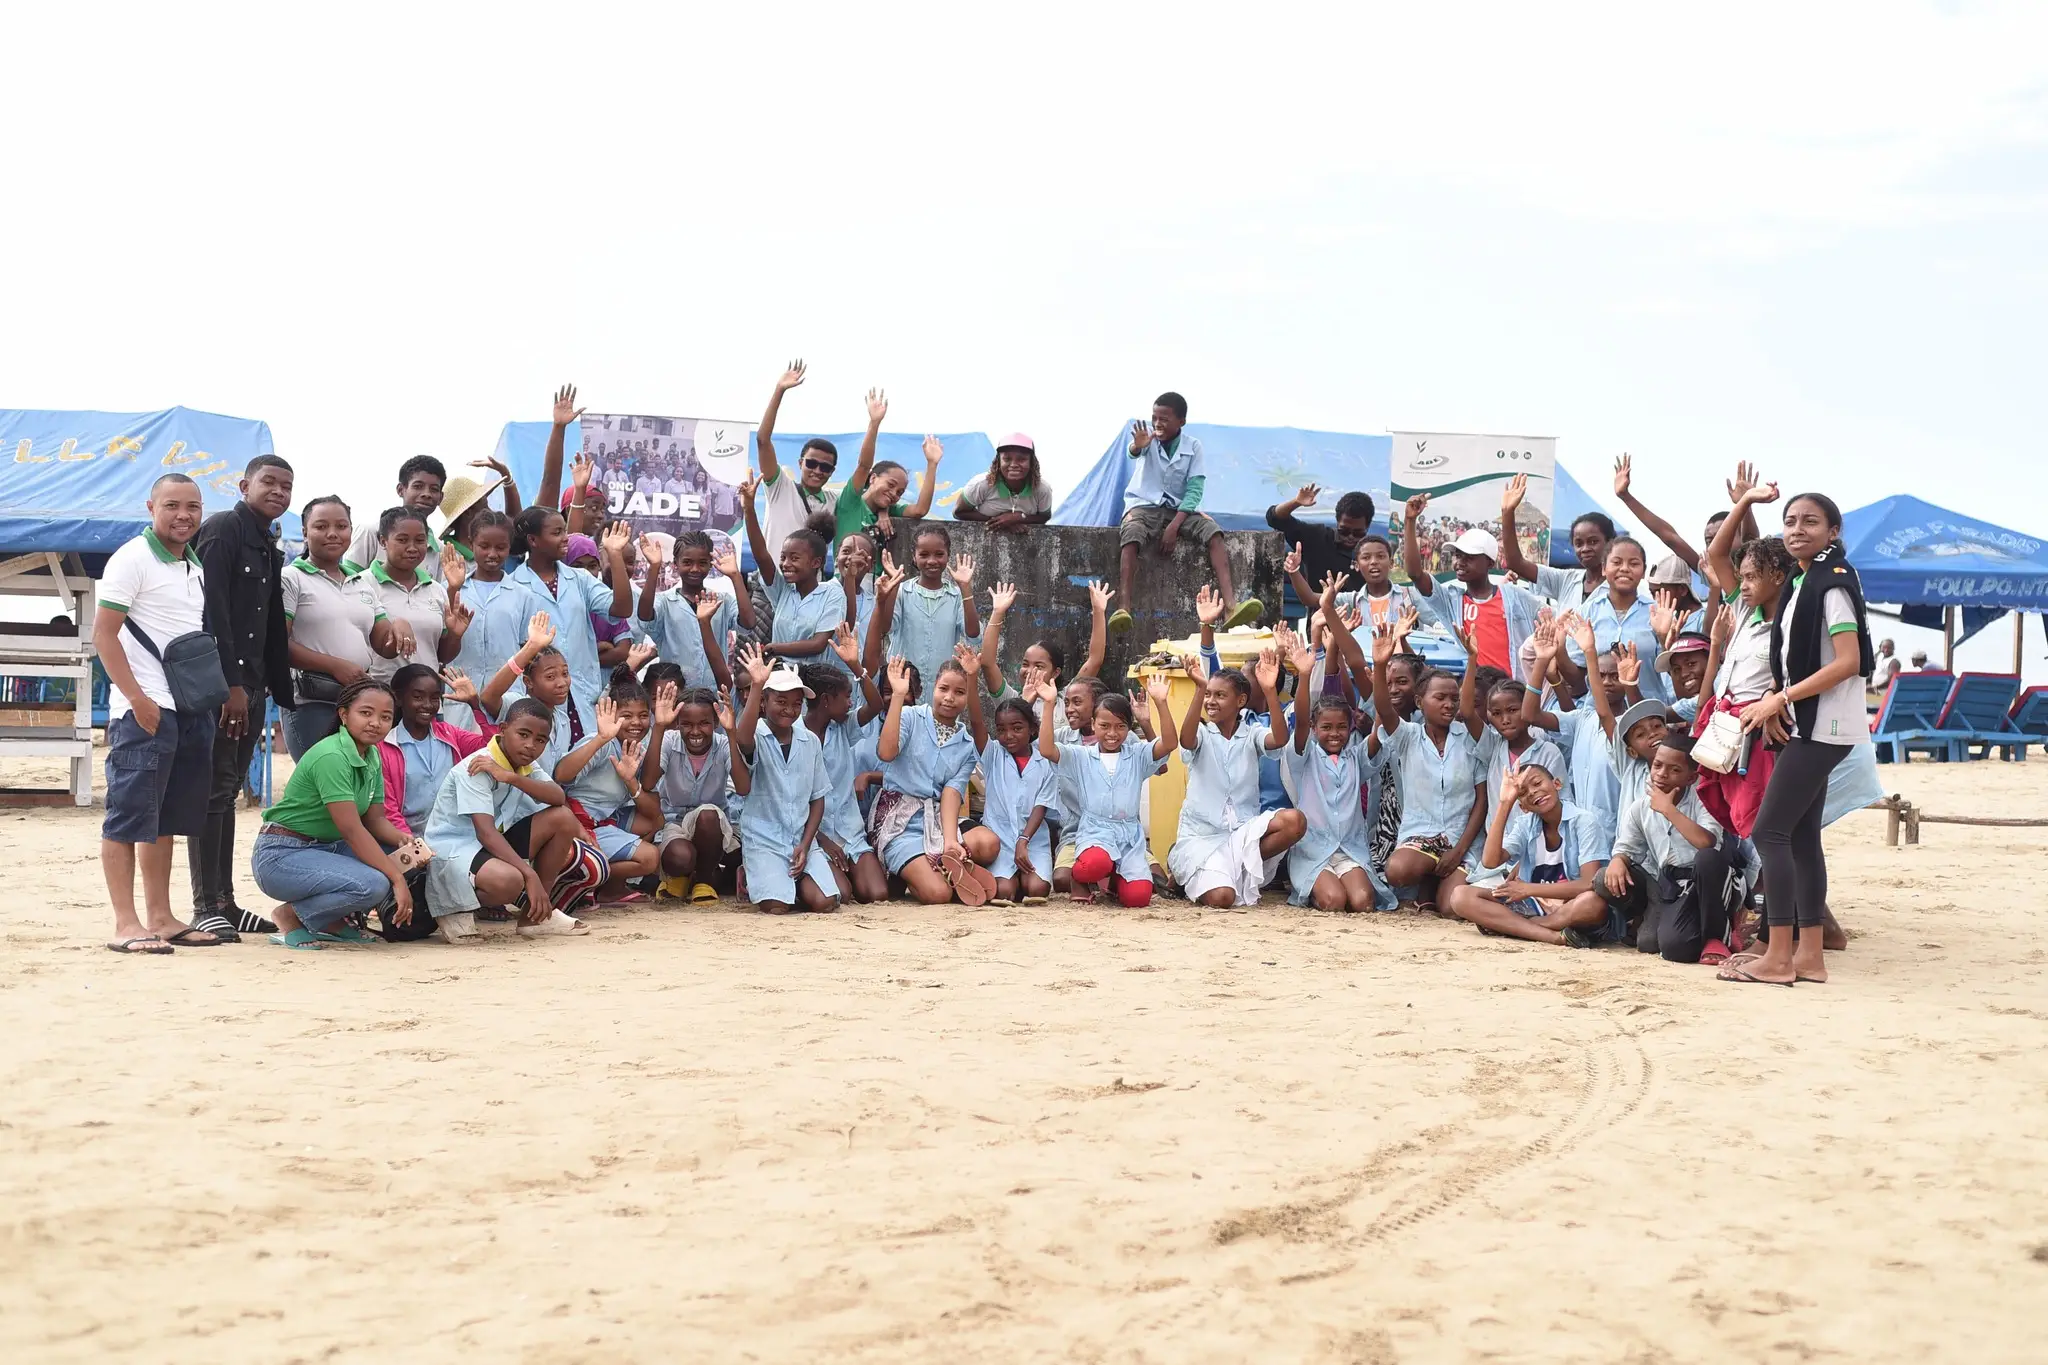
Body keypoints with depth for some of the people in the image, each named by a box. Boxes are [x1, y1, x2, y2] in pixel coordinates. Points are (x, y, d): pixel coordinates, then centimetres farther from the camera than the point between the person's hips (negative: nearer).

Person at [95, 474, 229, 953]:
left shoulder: (195, 566, 17)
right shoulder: (133, 559, -6)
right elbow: (103, 634, -11)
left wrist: (220, 694, 13)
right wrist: (138, 698, -17)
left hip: (193, 710, 8)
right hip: (144, 709, -8)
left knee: (166, 819, 12)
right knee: (129, 817, -6)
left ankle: (160, 918, 17)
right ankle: (126, 925, -5)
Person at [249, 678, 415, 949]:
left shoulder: (372, 757, 7)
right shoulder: (331, 756, -22)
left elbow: (374, 819, 7)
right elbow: (351, 829, -26)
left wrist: (401, 838, -16)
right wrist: (397, 879, -27)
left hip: (324, 849, 10)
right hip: (282, 855, -10)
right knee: (373, 884, -30)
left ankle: (333, 921, 7)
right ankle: (292, 916, -7)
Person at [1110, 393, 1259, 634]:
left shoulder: (1193, 446, 0)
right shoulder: (1148, 437, -3)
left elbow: (1194, 490, -7)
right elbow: (1134, 452, -27)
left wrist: (1174, 526, -21)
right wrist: (1138, 446, -55)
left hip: (1180, 509, 2)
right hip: (1144, 506, -2)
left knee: (1213, 533, -26)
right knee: (1130, 535, -35)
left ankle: (1230, 607, -39)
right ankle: (1124, 609, -49)